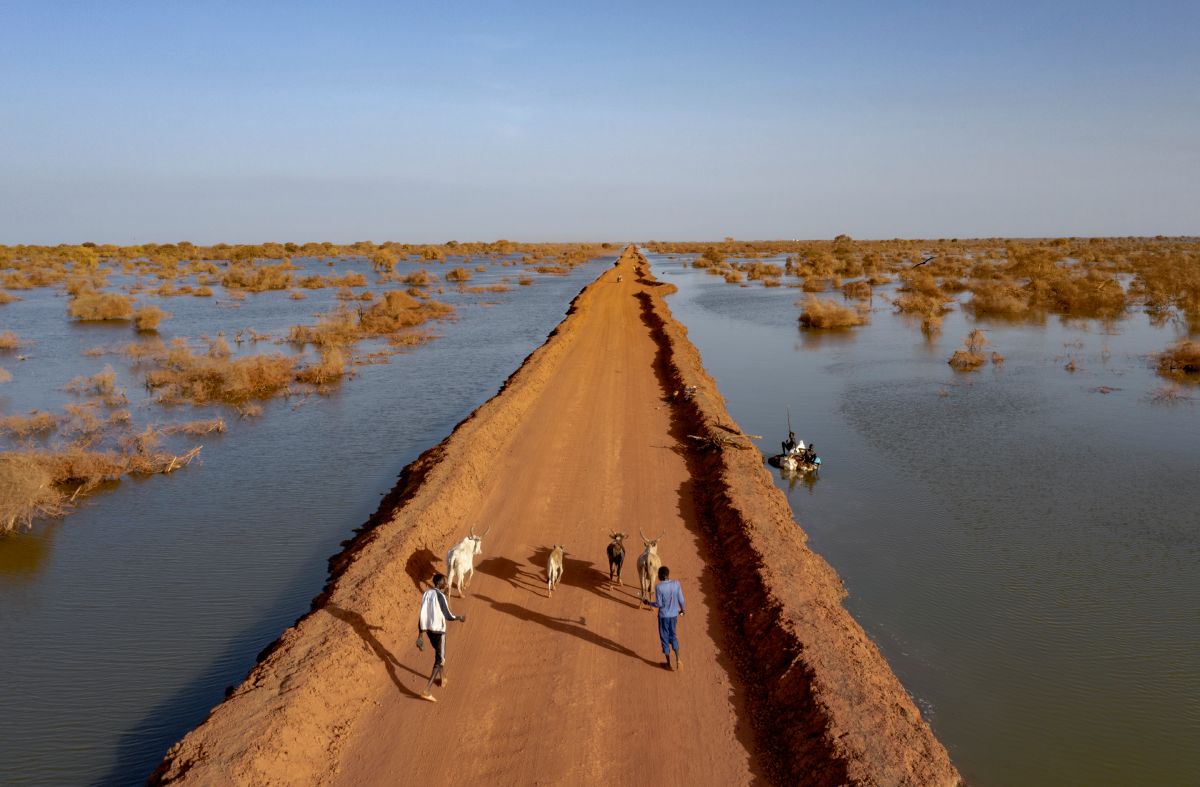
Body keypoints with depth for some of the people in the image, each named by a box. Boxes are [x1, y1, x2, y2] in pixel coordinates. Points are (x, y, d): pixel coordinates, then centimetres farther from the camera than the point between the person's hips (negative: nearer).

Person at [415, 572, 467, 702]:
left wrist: (420, 636, 7)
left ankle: (442, 678, 47)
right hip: (438, 630, -8)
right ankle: (427, 691, -8)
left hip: (429, 629, 8)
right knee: (440, 660, 0)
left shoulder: (426, 594, 2)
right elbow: (448, 616, -16)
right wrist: (460, 618, 4)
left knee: (439, 653, 29)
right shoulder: (440, 596, -20)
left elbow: (422, 616, 4)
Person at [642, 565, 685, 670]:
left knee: (664, 638, 12)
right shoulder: (676, 583, -9)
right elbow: (681, 599, -3)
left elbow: (659, 604, -16)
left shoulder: (659, 587, -20)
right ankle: (678, 660, 12)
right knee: (672, 635, 22)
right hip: (674, 615, 4)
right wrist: (682, 609, 15)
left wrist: (648, 602, 1)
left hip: (663, 616, -4)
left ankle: (668, 663, 21)